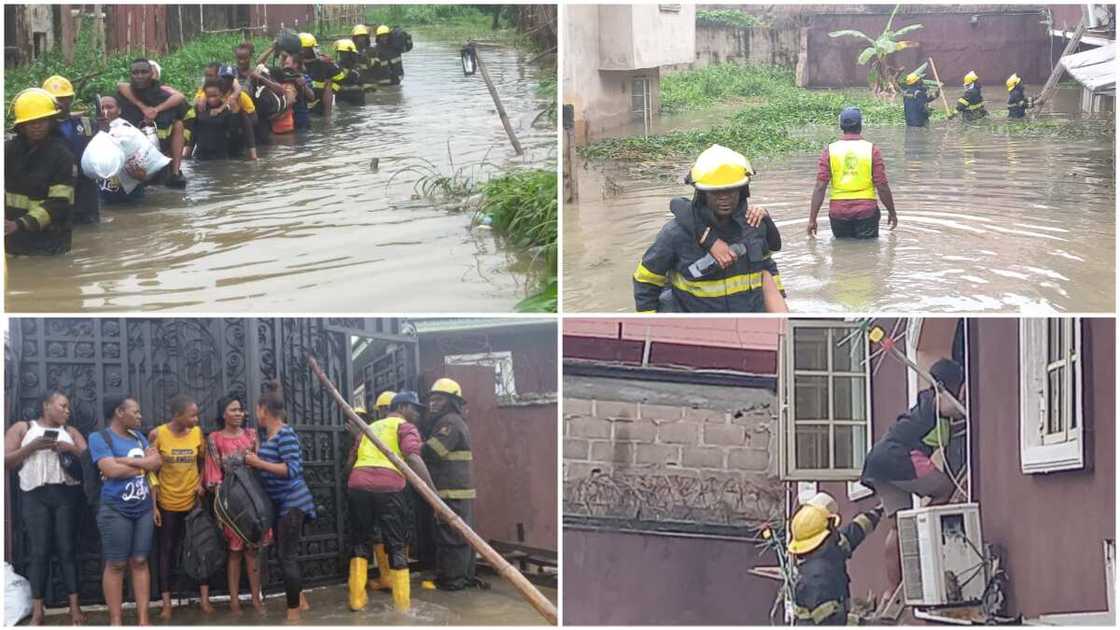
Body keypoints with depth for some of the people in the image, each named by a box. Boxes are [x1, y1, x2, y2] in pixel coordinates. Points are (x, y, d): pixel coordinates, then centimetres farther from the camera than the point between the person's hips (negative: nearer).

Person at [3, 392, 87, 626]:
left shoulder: (71, 432, 17)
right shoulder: (22, 429, 9)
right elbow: (6, 462, 1)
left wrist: (70, 448, -8)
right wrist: (32, 446, -10)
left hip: (66, 494, 2)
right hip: (35, 495, -2)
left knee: (67, 549, -1)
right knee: (39, 551, -5)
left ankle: (75, 607, -1)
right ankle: (37, 612, -4)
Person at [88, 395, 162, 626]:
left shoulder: (138, 436, 13)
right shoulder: (99, 438, -7)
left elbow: (158, 461, 1)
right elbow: (112, 470, -19)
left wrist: (126, 461, -12)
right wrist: (143, 464, -5)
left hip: (143, 509, 6)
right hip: (116, 510, -6)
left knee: (140, 562, 7)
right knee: (116, 565, -1)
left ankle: (143, 619, 9)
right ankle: (115, 621, 4)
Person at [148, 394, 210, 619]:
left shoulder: (197, 432, -4)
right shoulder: (158, 434, -12)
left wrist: (201, 484, -6)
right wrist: (153, 504, -8)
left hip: (193, 500, 2)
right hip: (167, 503, -2)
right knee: (167, 550, 5)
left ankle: (205, 599, 12)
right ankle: (166, 603, 9)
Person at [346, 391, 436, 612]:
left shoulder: (369, 428, 31)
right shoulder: (405, 427, 12)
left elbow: (350, 463, 27)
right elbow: (413, 459, -6)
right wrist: (434, 494, -11)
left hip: (357, 485, 5)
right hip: (388, 487, -5)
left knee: (360, 540, 16)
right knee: (396, 544, 4)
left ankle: (357, 598, 13)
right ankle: (402, 601, 3)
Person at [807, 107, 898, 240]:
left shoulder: (830, 150, 1)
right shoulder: (872, 150, -2)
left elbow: (820, 187, -3)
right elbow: (882, 186, -2)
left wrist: (812, 219, 0)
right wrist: (892, 212, 12)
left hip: (838, 211, 1)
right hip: (866, 210, -1)